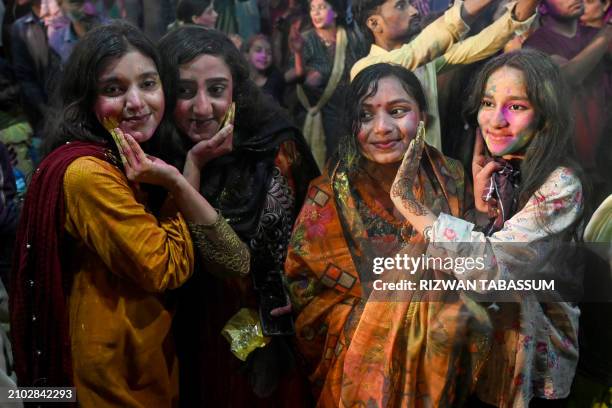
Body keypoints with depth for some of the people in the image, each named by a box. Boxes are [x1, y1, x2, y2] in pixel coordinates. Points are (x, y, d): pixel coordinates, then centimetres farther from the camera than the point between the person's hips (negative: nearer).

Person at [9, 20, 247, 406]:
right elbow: (167, 269, -22)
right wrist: (174, 185, -16)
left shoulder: (129, 166, 4)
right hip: (115, 373, -9)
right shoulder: (87, 172, -24)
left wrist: (178, 182, -8)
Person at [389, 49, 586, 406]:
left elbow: (493, 269, -28)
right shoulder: (493, 168, 0)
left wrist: (407, 201, -30)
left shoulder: (561, 185, -18)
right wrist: (481, 195, -17)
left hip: (532, 342, -4)